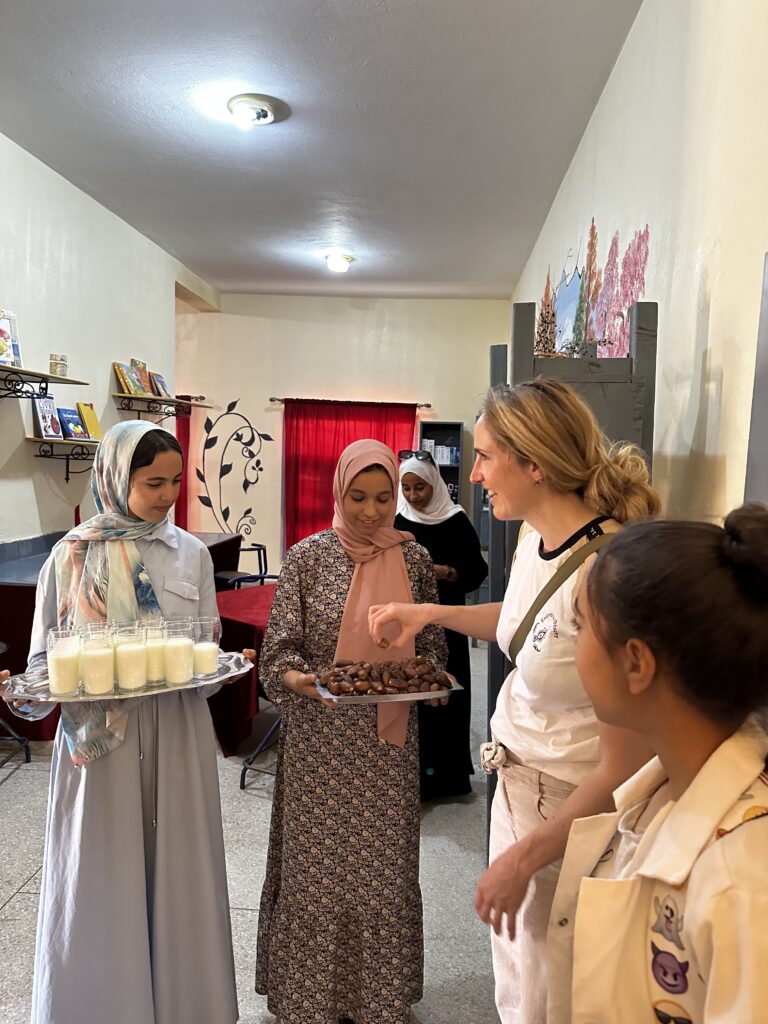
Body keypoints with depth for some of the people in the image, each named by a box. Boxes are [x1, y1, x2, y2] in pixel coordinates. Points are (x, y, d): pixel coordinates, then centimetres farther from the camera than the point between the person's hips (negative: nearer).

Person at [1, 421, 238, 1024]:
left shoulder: (191, 554, 2)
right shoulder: (72, 557, -2)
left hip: (177, 734, 2)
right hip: (97, 738, -1)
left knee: (174, 869, 11)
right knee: (102, 880, 8)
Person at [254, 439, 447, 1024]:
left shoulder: (413, 559, 1)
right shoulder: (307, 557, -5)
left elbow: (433, 646, 8)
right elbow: (279, 651, -5)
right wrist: (301, 680, -25)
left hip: (389, 743, 2)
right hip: (320, 742, -1)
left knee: (384, 864, 12)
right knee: (315, 866, 9)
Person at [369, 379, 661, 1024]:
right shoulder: (536, 540, -4)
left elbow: (623, 770, -26)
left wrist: (524, 856, -17)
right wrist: (432, 613, 8)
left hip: (572, 812, -7)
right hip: (517, 779, 7)